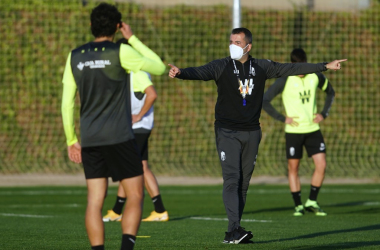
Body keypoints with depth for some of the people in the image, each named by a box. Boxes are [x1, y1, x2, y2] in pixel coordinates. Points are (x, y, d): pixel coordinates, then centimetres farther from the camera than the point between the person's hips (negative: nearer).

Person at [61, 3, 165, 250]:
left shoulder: (75, 56, 6)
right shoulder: (121, 52, -8)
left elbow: (67, 103, 7)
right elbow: (159, 68, 5)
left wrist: (72, 141, 15)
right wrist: (133, 38, 11)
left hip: (90, 140, 4)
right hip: (119, 137, -4)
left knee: (95, 200, 4)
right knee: (135, 196, 3)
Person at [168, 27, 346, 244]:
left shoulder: (262, 67, 5)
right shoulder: (221, 67, -4)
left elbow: (293, 69, 10)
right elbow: (199, 72, -20)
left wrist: (325, 66, 11)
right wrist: (180, 72, -42)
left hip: (251, 132, 4)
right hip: (227, 132, -3)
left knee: (244, 183, 4)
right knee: (231, 179, -15)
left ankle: (232, 233, 8)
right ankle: (234, 229, -22)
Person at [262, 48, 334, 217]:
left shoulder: (316, 77, -1)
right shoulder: (285, 81, -12)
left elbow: (330, 92, 19)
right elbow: (264, 101, -13)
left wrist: (324, 114, 6)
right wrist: (282, 119, -12)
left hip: (313, 129, 3)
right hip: (293, 131, -3)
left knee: (321, 165, -6)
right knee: (293, 168, 1)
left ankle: (312, 202, 7)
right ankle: (298, 206, 12)